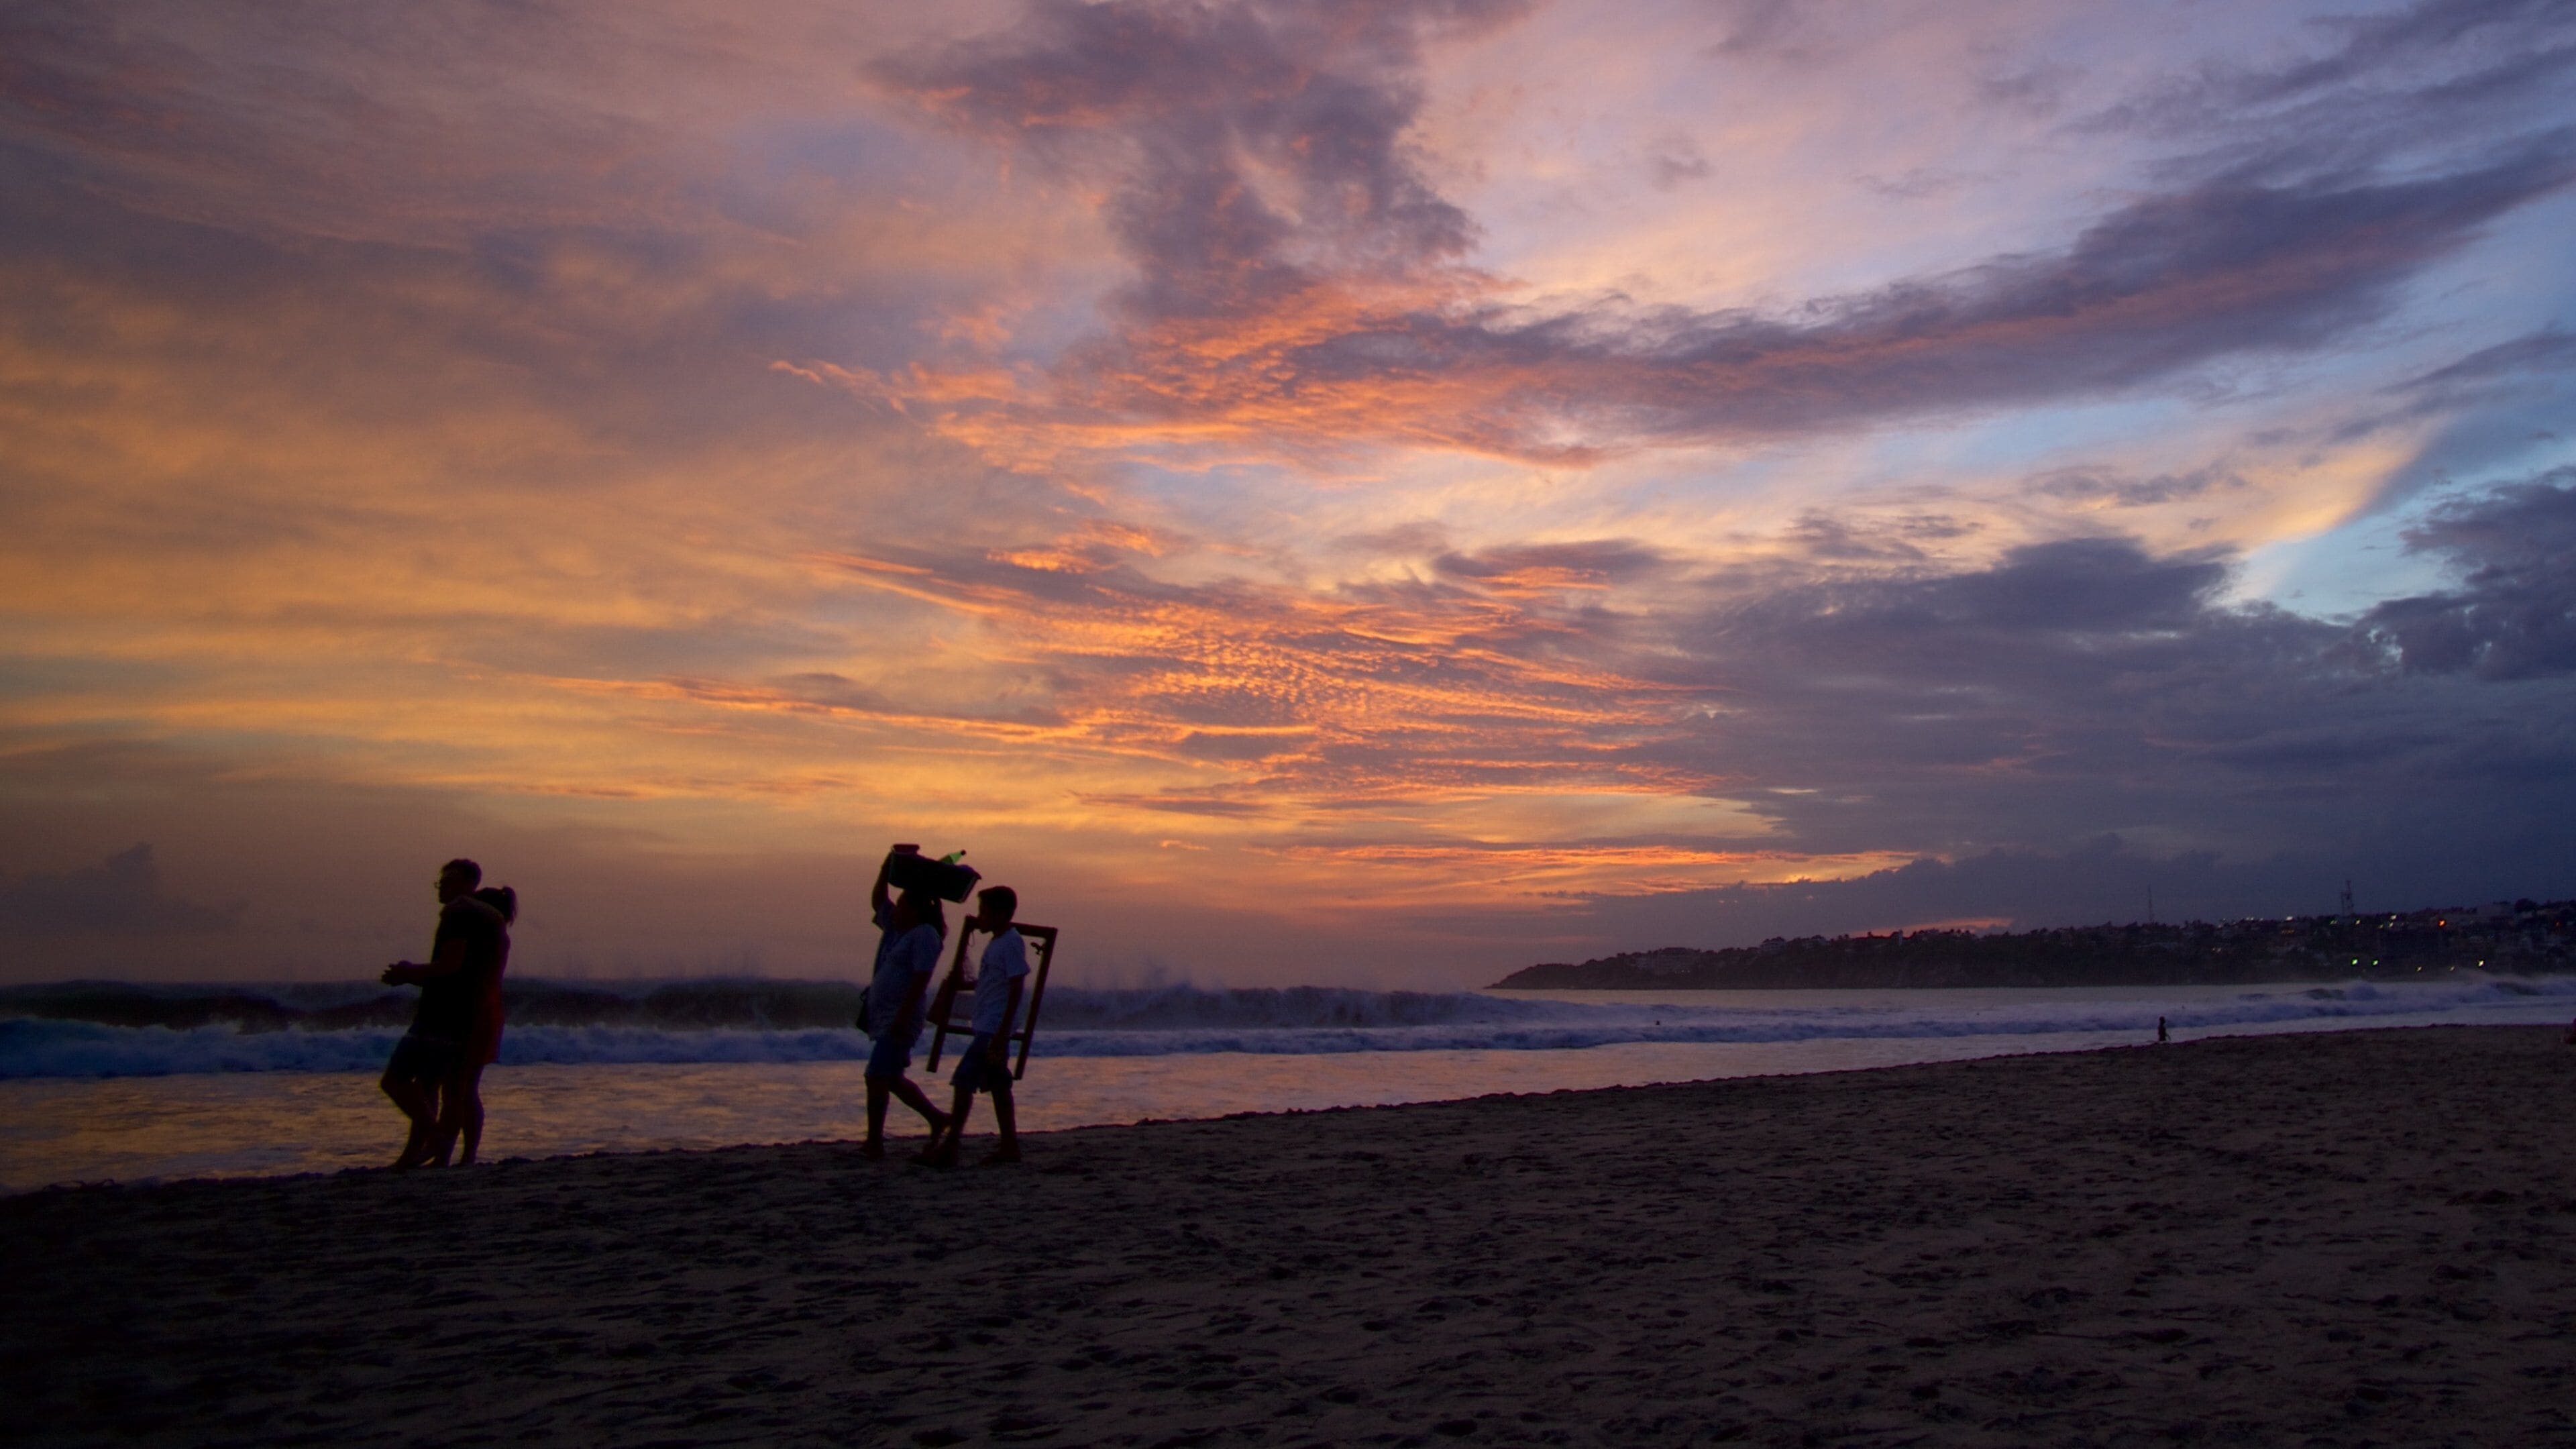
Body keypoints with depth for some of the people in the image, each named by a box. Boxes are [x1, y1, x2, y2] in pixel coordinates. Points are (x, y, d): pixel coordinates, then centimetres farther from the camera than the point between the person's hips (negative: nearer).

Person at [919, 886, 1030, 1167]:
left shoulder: (1011, 943, -14)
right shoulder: (996, 943, 15)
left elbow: (1016, 989, -18)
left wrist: (1003, 1032, -22)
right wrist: (957, 985, 20)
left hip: (994, 1028, -10)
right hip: (987, 1028, 10)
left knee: (964, 1081, -11)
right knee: (998, 1086, 11)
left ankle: (949, 1148, -10)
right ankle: (1010, 1146, 16)